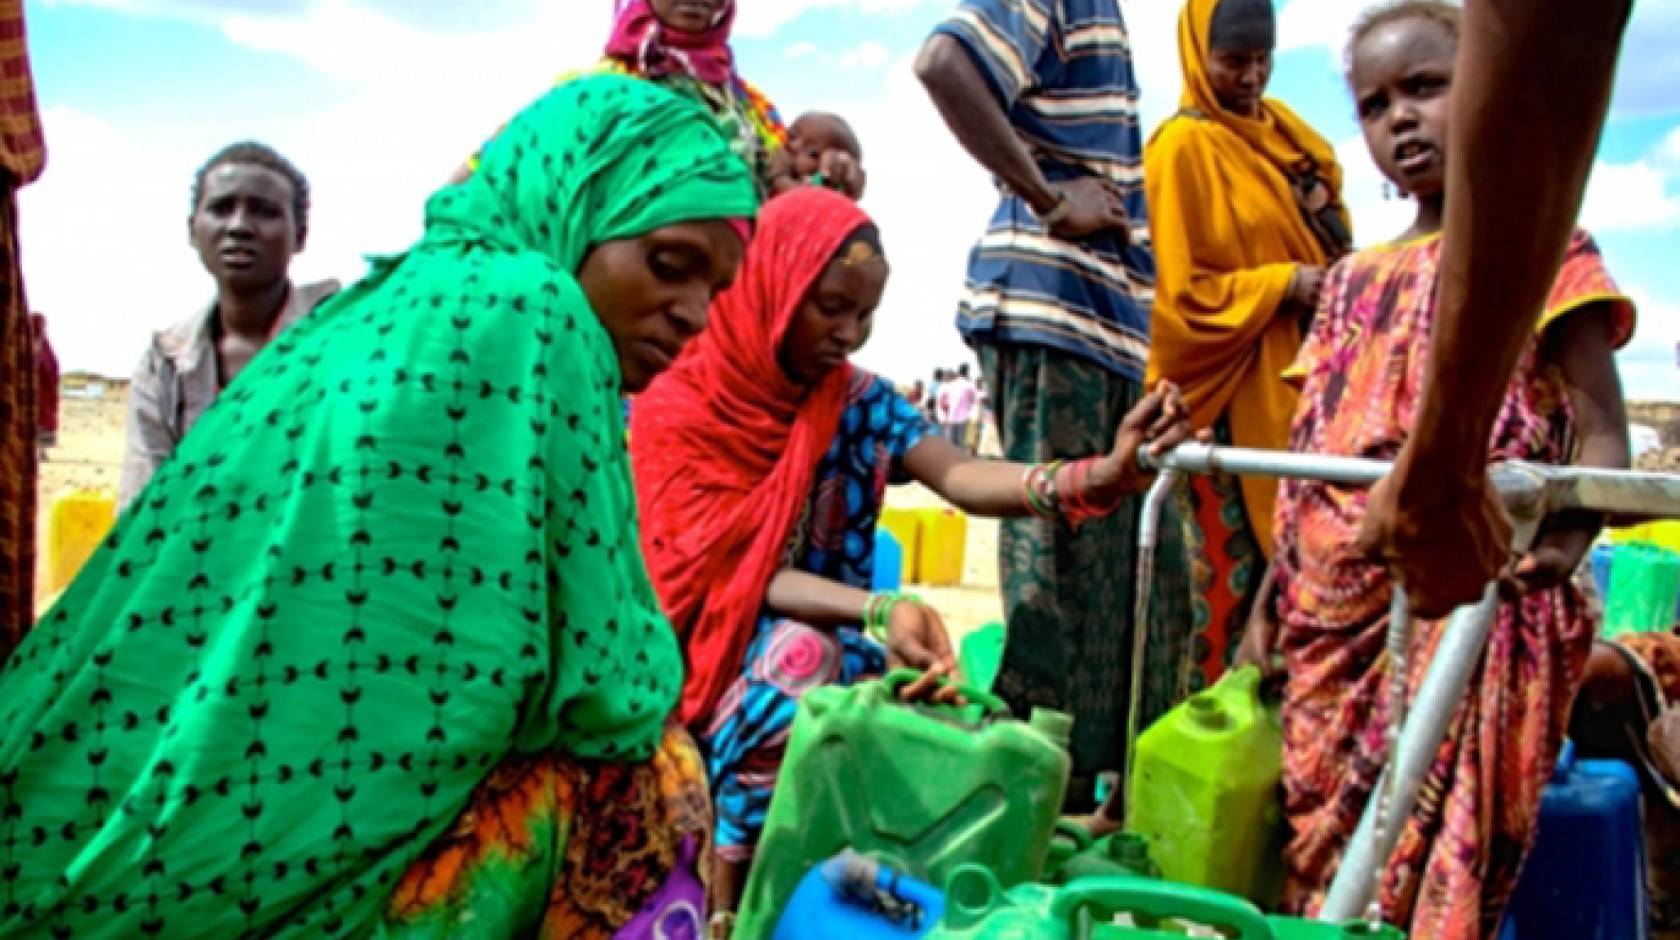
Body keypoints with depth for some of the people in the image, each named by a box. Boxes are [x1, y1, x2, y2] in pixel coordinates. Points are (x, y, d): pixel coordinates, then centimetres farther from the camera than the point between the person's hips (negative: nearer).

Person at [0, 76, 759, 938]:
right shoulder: (528, 311, -11)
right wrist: (648, 669, 9)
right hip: (288, 863, -8)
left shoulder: (366, 313, 11)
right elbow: (606, 685, -12)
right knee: (651, 783, 1)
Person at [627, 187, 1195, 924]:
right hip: (709, 658, -3)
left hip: (835, 650, 3)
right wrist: (880, 611, -32)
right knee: (800, 656, -34)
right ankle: (727, 891, -19)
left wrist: (1100, 476, -38)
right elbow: (723, 573, -17)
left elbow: (960, 477, -18)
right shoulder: (679, 407, -9)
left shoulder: (861, 402, 1)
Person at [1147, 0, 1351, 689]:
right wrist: (1281, 284, -18)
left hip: (1296, 373, 7)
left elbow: (1326, 238, 23)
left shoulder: (1281, 127, 15)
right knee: (1236, 561, -4)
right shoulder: (1181, 148, -8)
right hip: (1231, 386, -7)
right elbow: (1179, 290, -12)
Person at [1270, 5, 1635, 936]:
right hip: (1331, 611, 6)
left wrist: (1565, 539, -22)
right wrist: (1268, 604, 14)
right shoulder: (1352, 282, 19)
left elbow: (1602, 434, -4)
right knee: (1315, 850, 6)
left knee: (1435, 845, -12)